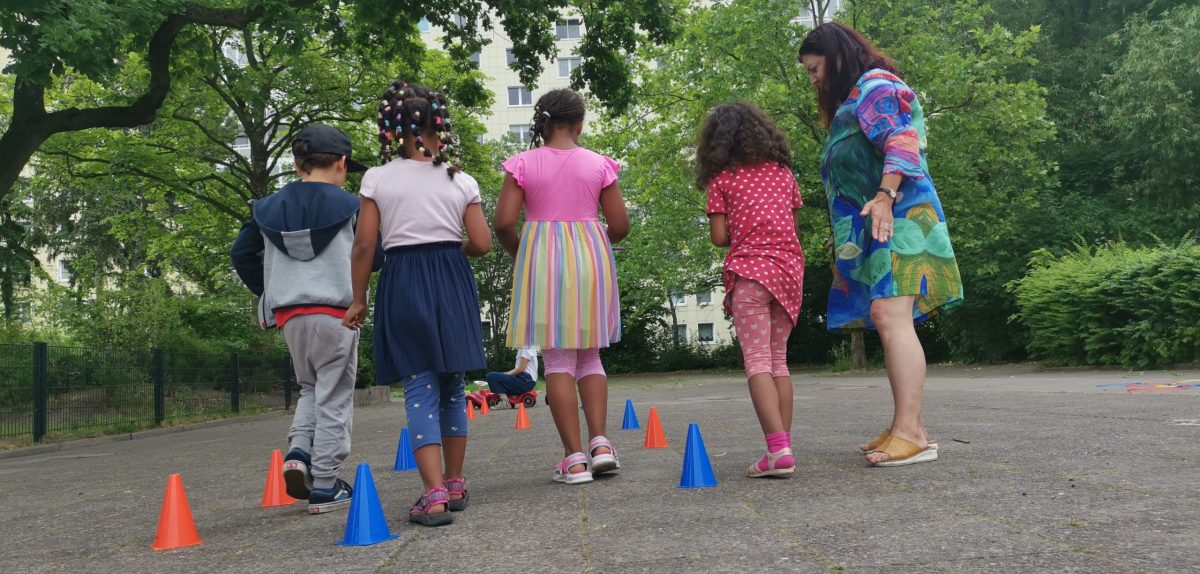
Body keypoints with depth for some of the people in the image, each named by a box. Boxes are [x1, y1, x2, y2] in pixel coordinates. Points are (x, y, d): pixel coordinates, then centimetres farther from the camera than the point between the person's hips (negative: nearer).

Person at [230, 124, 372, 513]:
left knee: (311, 388, 24)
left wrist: (267, 290, 21)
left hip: (288, 316, 4)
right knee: (334, 398, 4)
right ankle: (324, 487, 7)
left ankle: (298, 450, 2)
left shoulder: (270, 207, 9)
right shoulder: (348, 206, -4)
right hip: (336, 313, -4)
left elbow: (241, 253, 12)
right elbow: (374, 255, -4)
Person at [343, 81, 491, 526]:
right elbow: (482, 243, 0)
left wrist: (358, 300, 6)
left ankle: (435, 495, -13)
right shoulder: (461, 181, 3)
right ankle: (454, 485, 25)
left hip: (403, 281, -2)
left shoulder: (378, 180, -1)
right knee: (453, 386, 14)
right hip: (452, 281, 2)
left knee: (420, 389, -2)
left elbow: (363, 246, -3)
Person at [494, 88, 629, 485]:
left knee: (557, 360, 2)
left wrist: (518, 254, 11)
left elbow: (503, 222, -8)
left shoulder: (523, 164, -2)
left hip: (542, 258, -2)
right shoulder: (598, 164, 2)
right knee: (589, 355, 16)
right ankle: (600, 442, 2)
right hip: (590, 257, 2)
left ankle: (574, 458, 0)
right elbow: (620, 225, 1)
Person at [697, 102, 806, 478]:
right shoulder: (783, 172, 14)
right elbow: (795, 222, 15)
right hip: (789, 267, 5)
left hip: (750, 269, -4)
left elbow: (719, 237, -2)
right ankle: (784, 446, 9)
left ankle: (778, 449, -19)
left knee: (757, 361, -7)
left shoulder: (721, 180, 2)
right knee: (778, 360, 11)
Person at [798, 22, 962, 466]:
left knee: (891, 317, -19)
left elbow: (902, 141, -17)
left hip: (895, 216, -10)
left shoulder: (875, 85, -1)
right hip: (871, 227, 10)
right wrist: (842, 235, 28)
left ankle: (911, 433, -23)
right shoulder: (852, 101, 29)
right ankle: (908, 427, 7)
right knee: (888, 321, 5)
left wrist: (886, 195, -29)